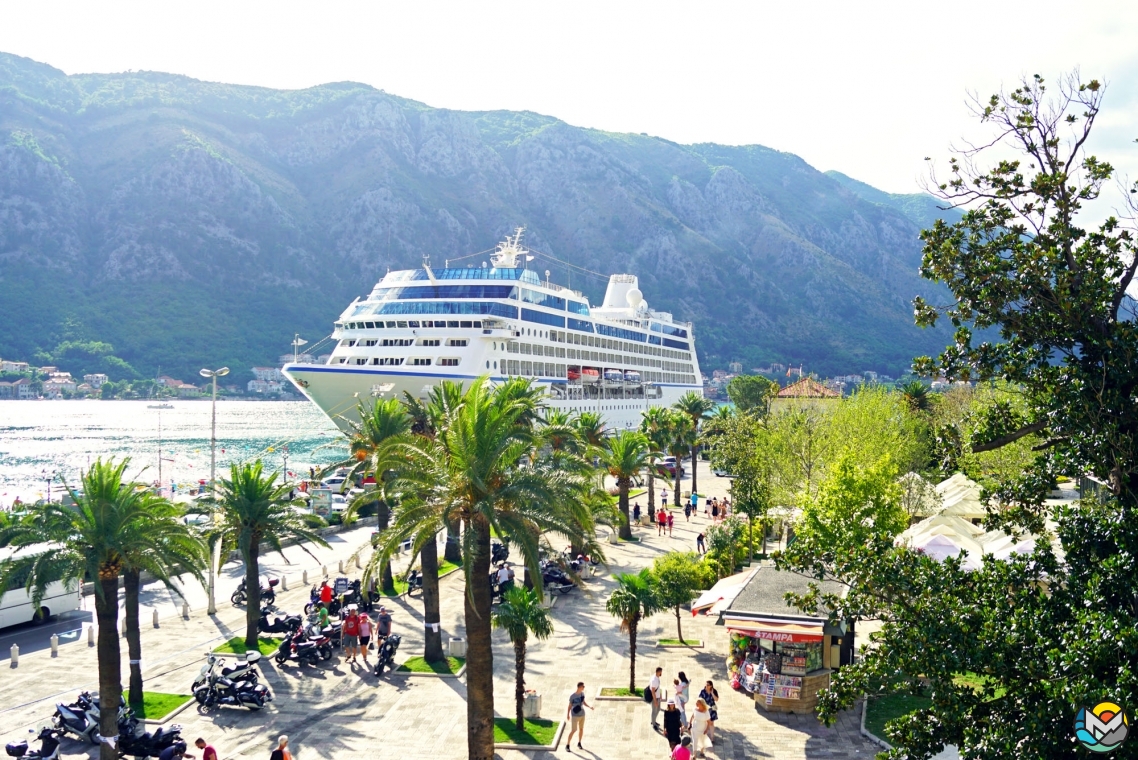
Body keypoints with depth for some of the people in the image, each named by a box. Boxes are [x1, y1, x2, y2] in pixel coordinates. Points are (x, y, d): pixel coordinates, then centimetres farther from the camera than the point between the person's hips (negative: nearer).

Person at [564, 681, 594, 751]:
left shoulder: (582, 693, -3)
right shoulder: (572, 696, -20)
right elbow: (569, 706, -10)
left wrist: (589, 706, -4)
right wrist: (567, 715, -5)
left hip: (582, 714, 6)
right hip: (575, 716, -5)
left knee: (581, 729, 13)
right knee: (573, 730, -5)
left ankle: (579, 743, 32)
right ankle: (567, 745, 9)